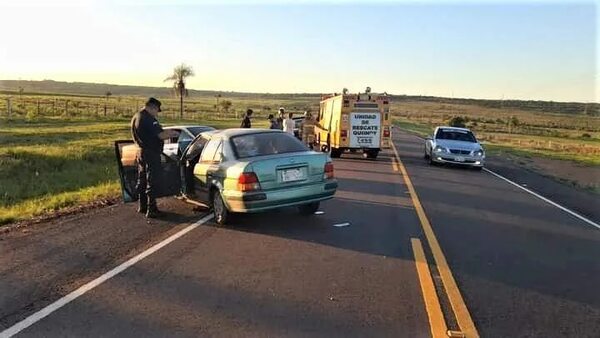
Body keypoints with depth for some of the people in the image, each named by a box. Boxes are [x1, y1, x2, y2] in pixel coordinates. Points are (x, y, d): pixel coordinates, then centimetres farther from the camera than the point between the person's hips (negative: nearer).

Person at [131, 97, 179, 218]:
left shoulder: (135, 117, 13)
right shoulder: (148, 119, -19)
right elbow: (161, 135, -24)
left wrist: (167, 132, 17)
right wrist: (173, 134, -6)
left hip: (141, 153, 10)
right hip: (151, 154, -10)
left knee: (142, 181, 17)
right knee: (152, 182, -3)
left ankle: (142, 207, 28)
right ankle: (151, 210, 0)